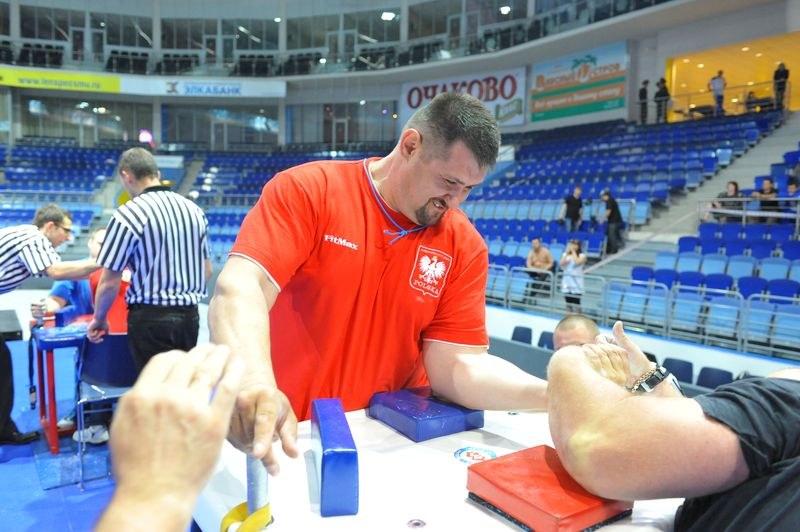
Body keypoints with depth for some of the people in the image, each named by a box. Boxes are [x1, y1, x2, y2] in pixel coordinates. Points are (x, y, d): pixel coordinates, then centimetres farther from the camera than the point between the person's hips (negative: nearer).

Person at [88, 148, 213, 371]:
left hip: (150, 318, -6)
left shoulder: (127, 215, -13)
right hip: (190, 315, 6)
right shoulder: (194, 210, 4)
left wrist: (99, 319, 8)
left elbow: (110, 282, -9)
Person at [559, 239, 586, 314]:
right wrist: (567, 252, -8)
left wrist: (573, 251, -11)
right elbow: (561, 263, -6)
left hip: (576, 284, -4)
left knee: (576, 304, -6)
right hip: (567, 283, 4)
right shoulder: (566, 254, 10)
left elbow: (577, 262, -20)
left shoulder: (582, 256, -1)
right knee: (568, 303, 9)